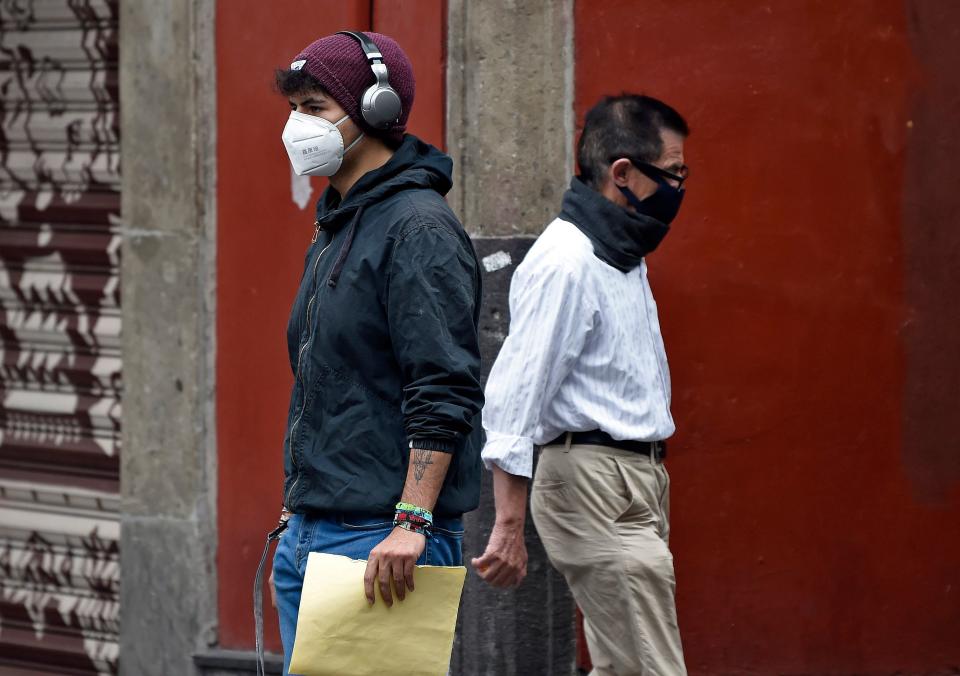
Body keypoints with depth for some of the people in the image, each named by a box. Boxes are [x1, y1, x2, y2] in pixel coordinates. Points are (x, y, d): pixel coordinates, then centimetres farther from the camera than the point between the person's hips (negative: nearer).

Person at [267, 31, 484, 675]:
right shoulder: (333, 230, 18)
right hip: (309, 536, 10)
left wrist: (411, 524, -26)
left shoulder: (420, 229, -13)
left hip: (382, 541, -10)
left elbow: (445, 392, -20)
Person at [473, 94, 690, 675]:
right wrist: (510, 528, -22)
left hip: (635, 478, 10)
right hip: (592, 481, -10)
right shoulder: (565, 263, -16)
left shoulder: (621, 258, 17)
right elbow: (514, 398, -19)